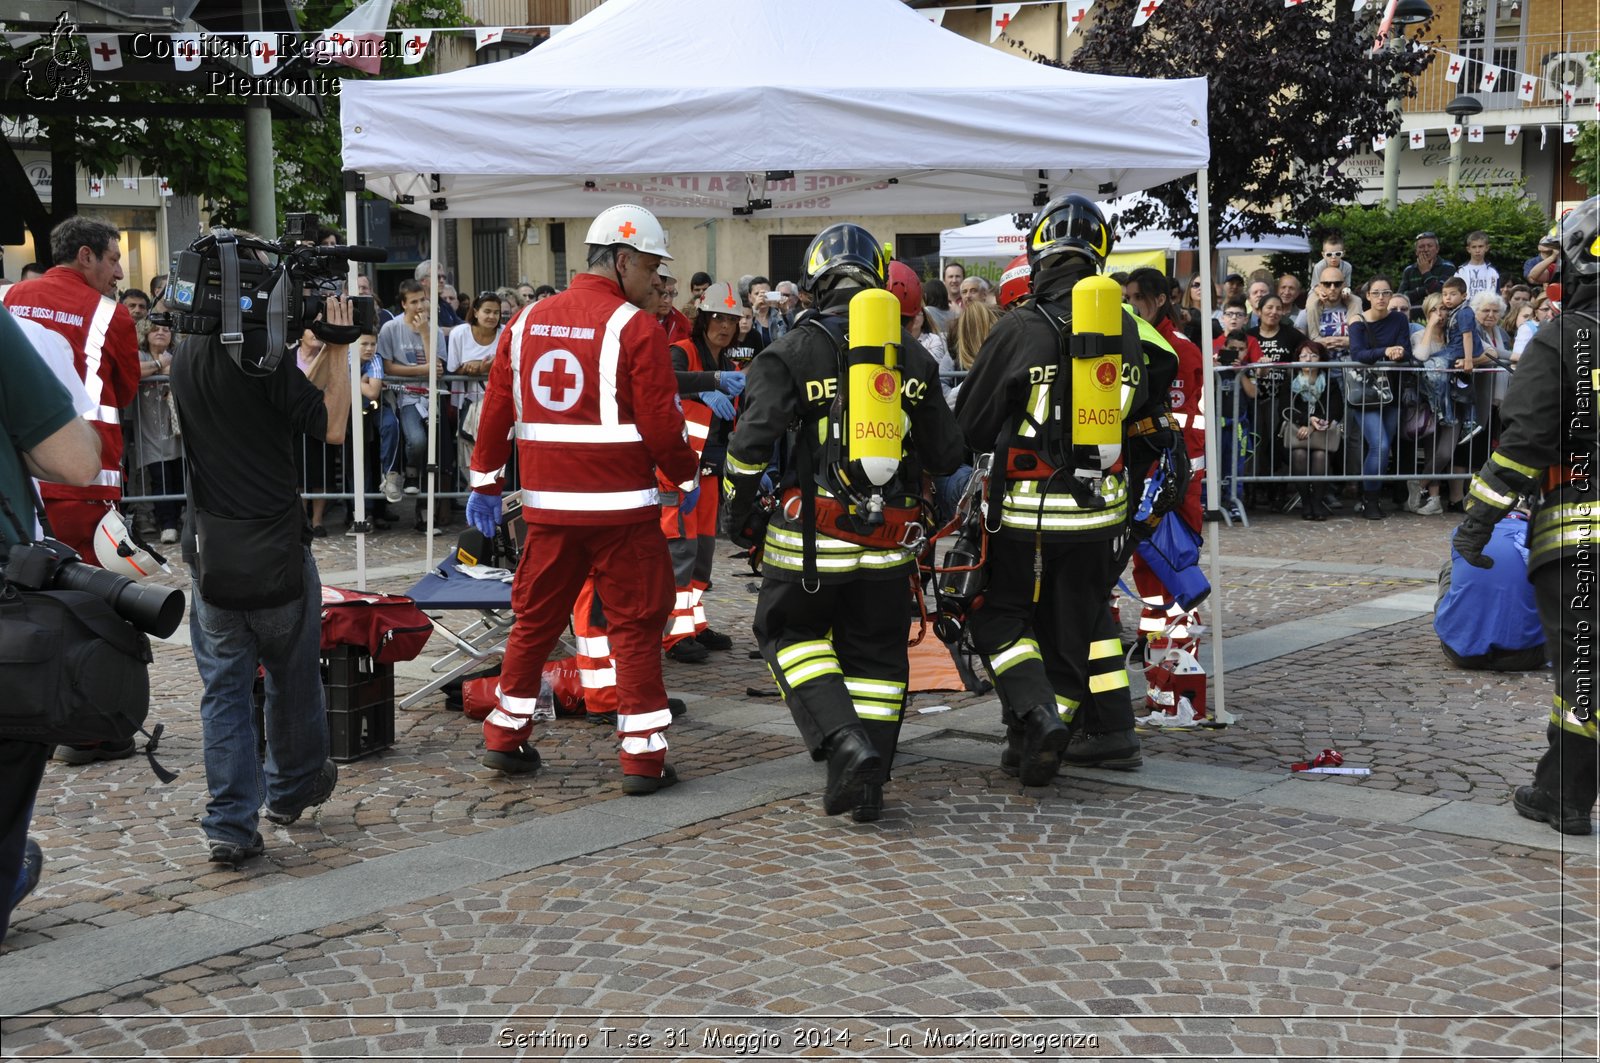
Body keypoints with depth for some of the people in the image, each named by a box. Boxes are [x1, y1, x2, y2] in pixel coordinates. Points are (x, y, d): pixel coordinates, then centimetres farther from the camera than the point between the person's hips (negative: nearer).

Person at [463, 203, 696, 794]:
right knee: (636, 625, 3)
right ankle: (643, 756, 4)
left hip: (547, 504, 6)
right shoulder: (636, 328, -10)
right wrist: (687, 474, 5)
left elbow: (496, 408, 9)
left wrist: (485, 484, 16)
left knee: (535, 619, 16)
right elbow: (660, 425, -12)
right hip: (621, 506, -5)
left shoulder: (527, 321, 8)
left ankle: (505, 738, 25)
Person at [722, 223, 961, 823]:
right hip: (889, 539, 3)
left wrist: (737, 513, 0)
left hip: (810, 536, -3)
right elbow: (946, 454, 9)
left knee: (789, 634, 15)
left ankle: (844, 742, -5)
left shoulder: (792, 353, -7)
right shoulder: (914, 357, 5)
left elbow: (752, 441, -14)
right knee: (876, 654, 15)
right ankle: (869, 784, 15)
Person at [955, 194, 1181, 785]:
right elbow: (1144, 423, 12)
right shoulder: (1127, 331, 2)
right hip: (1103, 509, 5)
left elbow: (971, 426, -5)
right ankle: (1110, 734, 22)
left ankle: (1037, 714, -9)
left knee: (999, 614, 10)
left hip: (1027, 511, -5)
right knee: (1086, 614, 21)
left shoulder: (1019, 329, -13)